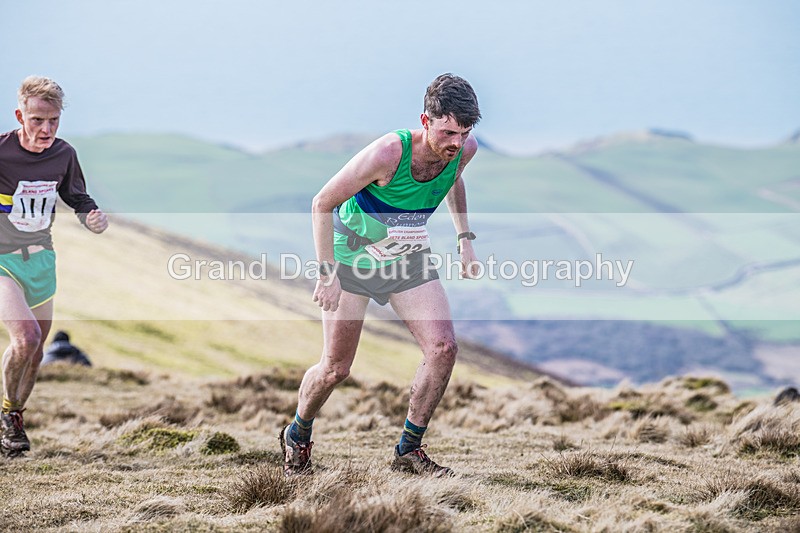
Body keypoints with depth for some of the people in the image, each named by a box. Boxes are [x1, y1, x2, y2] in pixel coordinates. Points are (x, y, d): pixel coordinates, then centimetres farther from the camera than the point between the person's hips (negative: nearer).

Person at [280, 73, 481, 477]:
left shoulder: (464, 149, -16)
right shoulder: (388, 153, -33)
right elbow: (322, 204, -22)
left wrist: (465, 239, 7)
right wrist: (327, 274, -23)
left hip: (409, 258, 5)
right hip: (352, 257, -5)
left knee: (443, 347, -12)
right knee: (336, 367, -2)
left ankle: (409, 449, 4)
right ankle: (297, 437, 28)